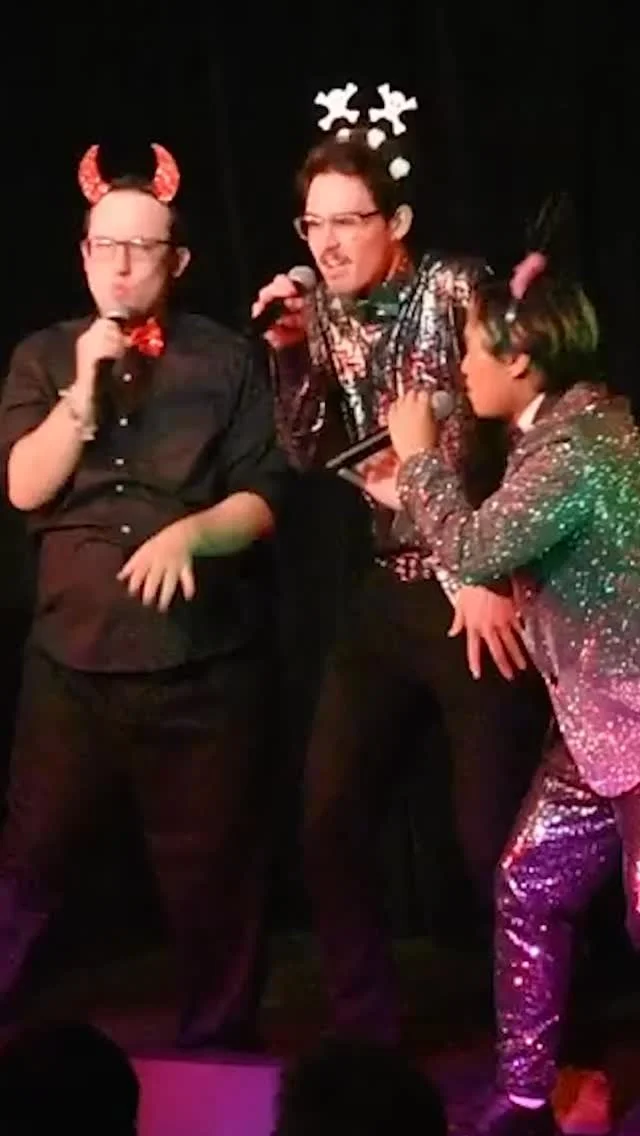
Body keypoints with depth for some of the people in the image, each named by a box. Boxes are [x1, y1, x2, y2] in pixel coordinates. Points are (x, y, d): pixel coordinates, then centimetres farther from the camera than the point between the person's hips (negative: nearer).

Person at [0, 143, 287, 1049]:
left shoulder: (228, 361, 1)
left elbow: (262, 498, -3)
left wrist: (188, 534, -21)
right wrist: (85, 385, -13)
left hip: (204, 665, -1)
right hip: (73, 658, 1)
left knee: (211, 873, 6)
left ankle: (214, 1055, 20)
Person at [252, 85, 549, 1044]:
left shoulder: (452, 289, -9)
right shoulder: (326, 314, 9)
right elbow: (309, 456, 7)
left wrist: (492, 577, -17)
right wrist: (292, 352, -6)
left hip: (477, 594, -7)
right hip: (391, 593, 7)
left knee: (494, 836, -6)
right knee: (330, 821, 6)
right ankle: (364, 1034, 20)